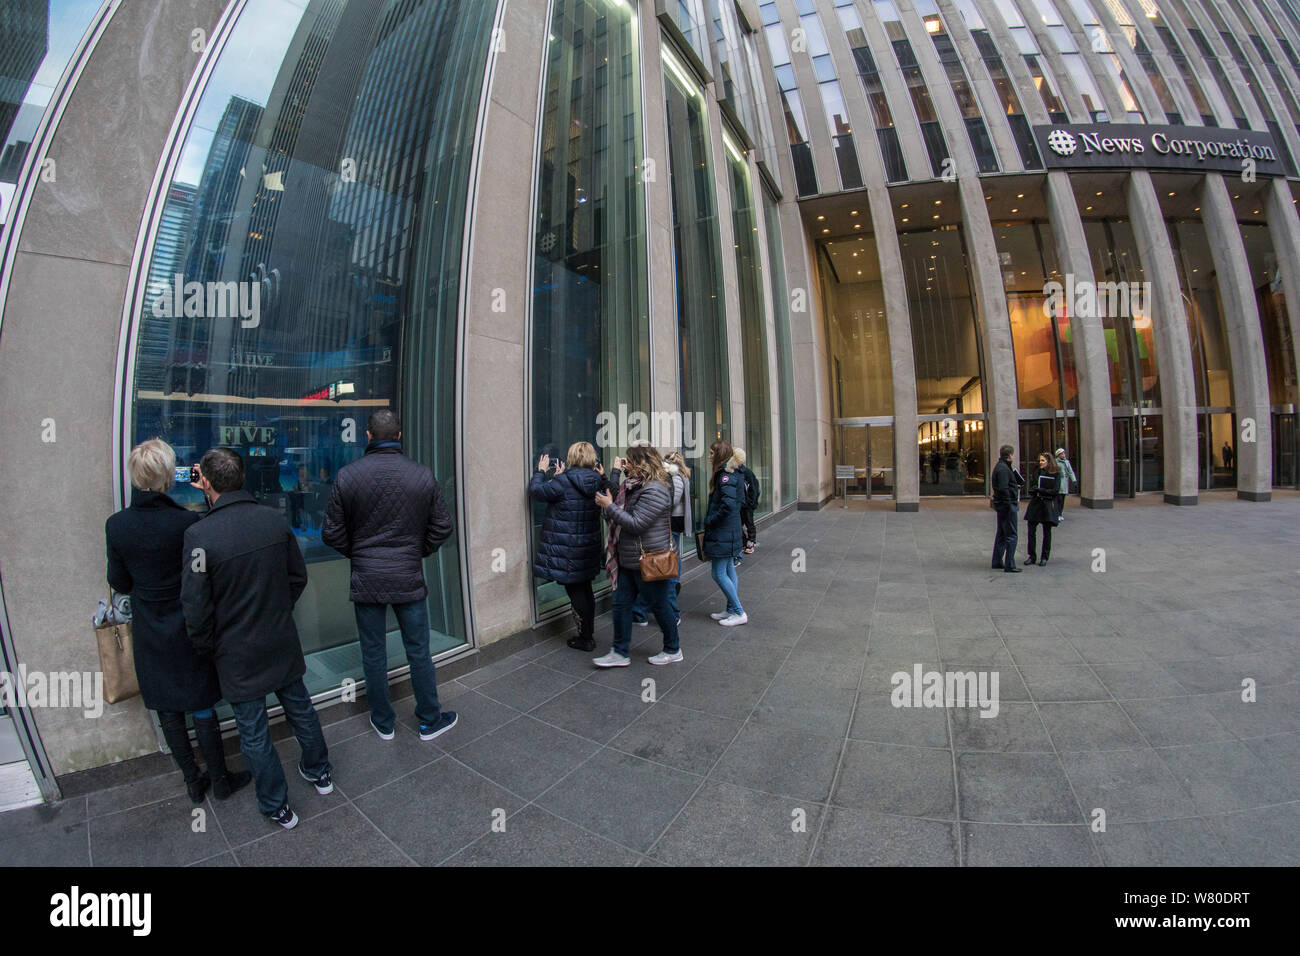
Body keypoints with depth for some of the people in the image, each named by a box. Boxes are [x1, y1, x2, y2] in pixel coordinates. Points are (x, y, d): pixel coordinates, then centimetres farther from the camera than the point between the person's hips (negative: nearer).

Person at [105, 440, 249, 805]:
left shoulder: (116, 525, -10)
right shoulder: (189, 522, -21)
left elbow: (119, 583, -1)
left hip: (149, 633, 3)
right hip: (187, 629, -3)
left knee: (168, 712, 18)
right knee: (202, 708, 12)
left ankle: (193, 780, 32)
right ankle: (219, 779, 26)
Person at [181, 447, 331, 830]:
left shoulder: (199, 535, -21)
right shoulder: (275, 519, -7)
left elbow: (196, 608, -15)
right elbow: (298, 577, 3)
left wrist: (208, 647, 2)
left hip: (237, 655, -4)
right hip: (283, 643, 4)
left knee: (253, 733, 14)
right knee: (300, 707, 23)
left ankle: (277, 807, 30)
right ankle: (319, 772, 43)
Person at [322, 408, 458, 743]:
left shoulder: (347, 476, -8)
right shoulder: (423, 476, -7)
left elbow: (333, 534, -3)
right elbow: (441, 528, -2)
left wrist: (358, 554, 14)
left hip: (366, 580, 0)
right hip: (409, 579, 0)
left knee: (373, 654, 15)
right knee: (418, 652, 12)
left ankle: (383, 722, 31)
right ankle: (430, 720, 25)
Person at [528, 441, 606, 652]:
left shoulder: (563, 482, -20)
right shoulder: (596, 481, 1)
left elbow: (536, 490, -9)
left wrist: (540, 471, 7)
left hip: (566, 550, -7)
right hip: (588, 547, 7)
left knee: (575, 592, 4)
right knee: (585, 589, 18)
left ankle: (585, 638, 12)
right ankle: (589, 634, 29)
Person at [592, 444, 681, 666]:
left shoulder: (654, 490, -21)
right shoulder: (633, 485, 10)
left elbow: (636, 524, -25)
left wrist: (609, 506, -18)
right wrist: (615, 472, 12)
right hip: (629, 561, 9)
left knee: (659, 606, 8)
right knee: (621, 604, 11)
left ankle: (673, 650, 28)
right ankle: (620, 653, 23)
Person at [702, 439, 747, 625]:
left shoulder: (725, 476, -18)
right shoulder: (732, 474, 12)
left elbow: (728, 504, -28)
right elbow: (740, 502, 17)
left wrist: (709, 520, -16)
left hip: (722, 535, -10)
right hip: (731, 532, 10)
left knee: (719, 574, -2)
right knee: (729, 571, 15)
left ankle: (739, 613, 5)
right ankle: (731, 610, 25)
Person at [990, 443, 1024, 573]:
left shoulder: (999, 466, 15)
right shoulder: (1003, 468, -17)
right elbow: (1003, 489, -25)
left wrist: (1015, 486, 12)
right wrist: (1009, 505, -22)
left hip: (1001, 505, 11)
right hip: (1008, 505, -11)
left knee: (1001, 534, 17)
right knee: (1011, 536, -5)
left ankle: (997, 561, 23)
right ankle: (1009, 565, -1)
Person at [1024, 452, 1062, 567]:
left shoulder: (1056, 474, -3)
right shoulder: (1037, 472, 10)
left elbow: (1055, 491, -10)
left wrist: (1040, 490, -13)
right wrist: (1033, 490, -10)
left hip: (1048, 505, -3)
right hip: (1035, 504, 4)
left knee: (1047, 532, 4)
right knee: (1031, 531, -1)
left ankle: (1045, 558, 14)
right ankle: (1032, 556, 8)